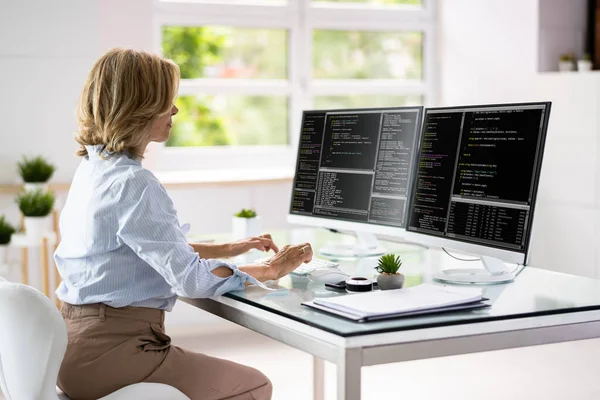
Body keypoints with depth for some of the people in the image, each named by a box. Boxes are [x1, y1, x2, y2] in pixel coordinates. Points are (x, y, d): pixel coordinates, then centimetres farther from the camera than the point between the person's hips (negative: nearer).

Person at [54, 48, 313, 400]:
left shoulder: (93, 168, 11)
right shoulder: (133, 184, -21)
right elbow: (190, 277, -21)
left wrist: (228, 249, 19)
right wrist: (270, 270, -8)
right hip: (109, 350, -10)